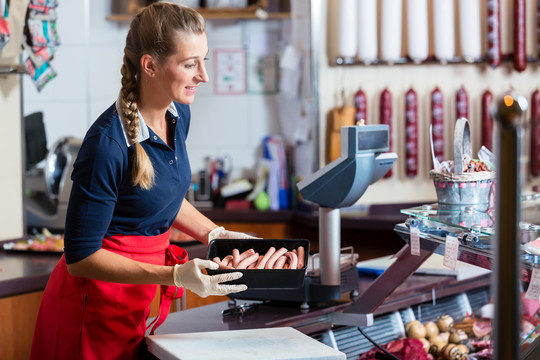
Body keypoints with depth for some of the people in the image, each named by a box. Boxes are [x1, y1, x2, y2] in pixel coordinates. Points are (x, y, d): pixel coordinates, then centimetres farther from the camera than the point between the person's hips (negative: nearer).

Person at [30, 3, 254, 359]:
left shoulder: (178, 115, 0)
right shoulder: (108, 143, -26)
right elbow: (80, 257, -22)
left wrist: (216, 234, 4)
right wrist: (175, 275, -29)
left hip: (143, 298, 8)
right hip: (97, 301, -7)